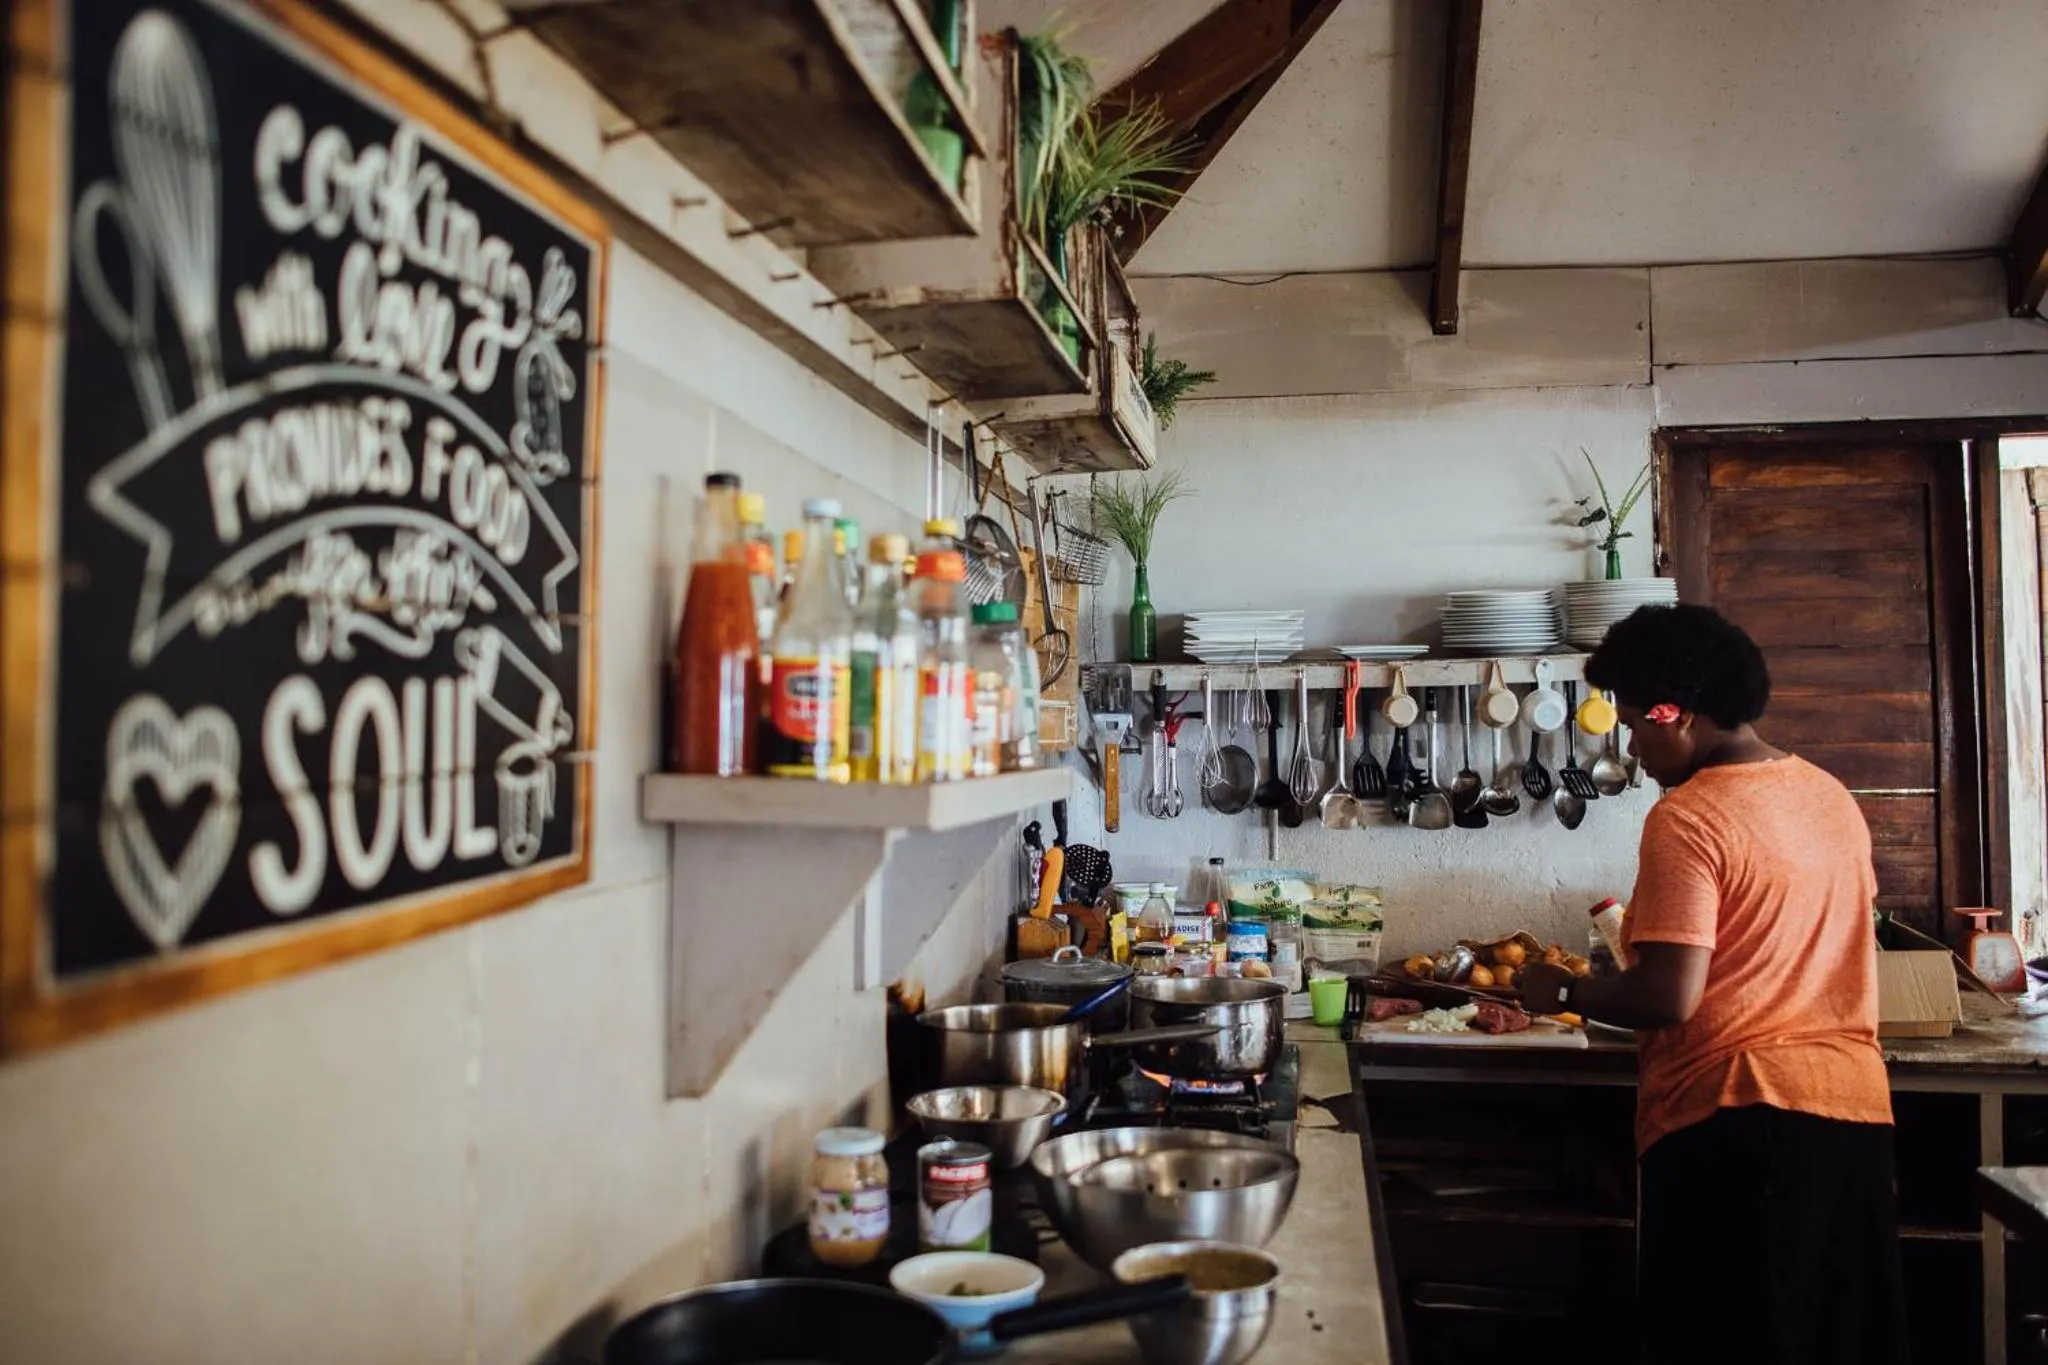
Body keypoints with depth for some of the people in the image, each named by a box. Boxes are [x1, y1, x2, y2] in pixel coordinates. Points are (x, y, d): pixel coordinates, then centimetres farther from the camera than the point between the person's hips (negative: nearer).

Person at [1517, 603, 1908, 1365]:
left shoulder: (1688, 817, -16)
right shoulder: (1830, 796, 9)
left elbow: (1669, 997, -21)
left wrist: (1564, 992, -6)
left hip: (1735, 1114, -8)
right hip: (1853, 1102, 8)